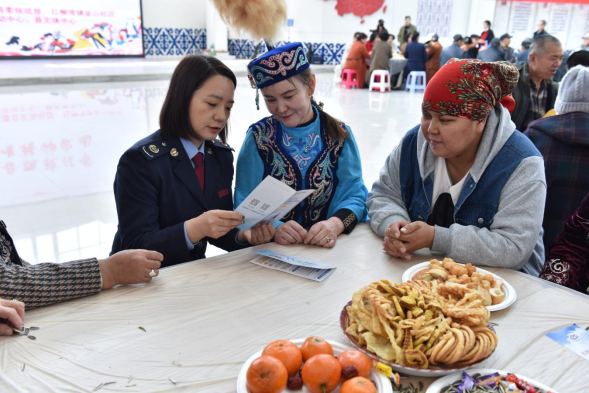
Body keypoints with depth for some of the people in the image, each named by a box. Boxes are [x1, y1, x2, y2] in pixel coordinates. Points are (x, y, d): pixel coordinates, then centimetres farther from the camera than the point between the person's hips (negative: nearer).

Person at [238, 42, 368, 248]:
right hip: (269, 250, -2)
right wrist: (272, 229, -25)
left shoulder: (338, 134, 3)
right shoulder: (259, 137, -1)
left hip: (327, 246, 2)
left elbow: (354, 193, -2)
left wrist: (335, 224, -23)